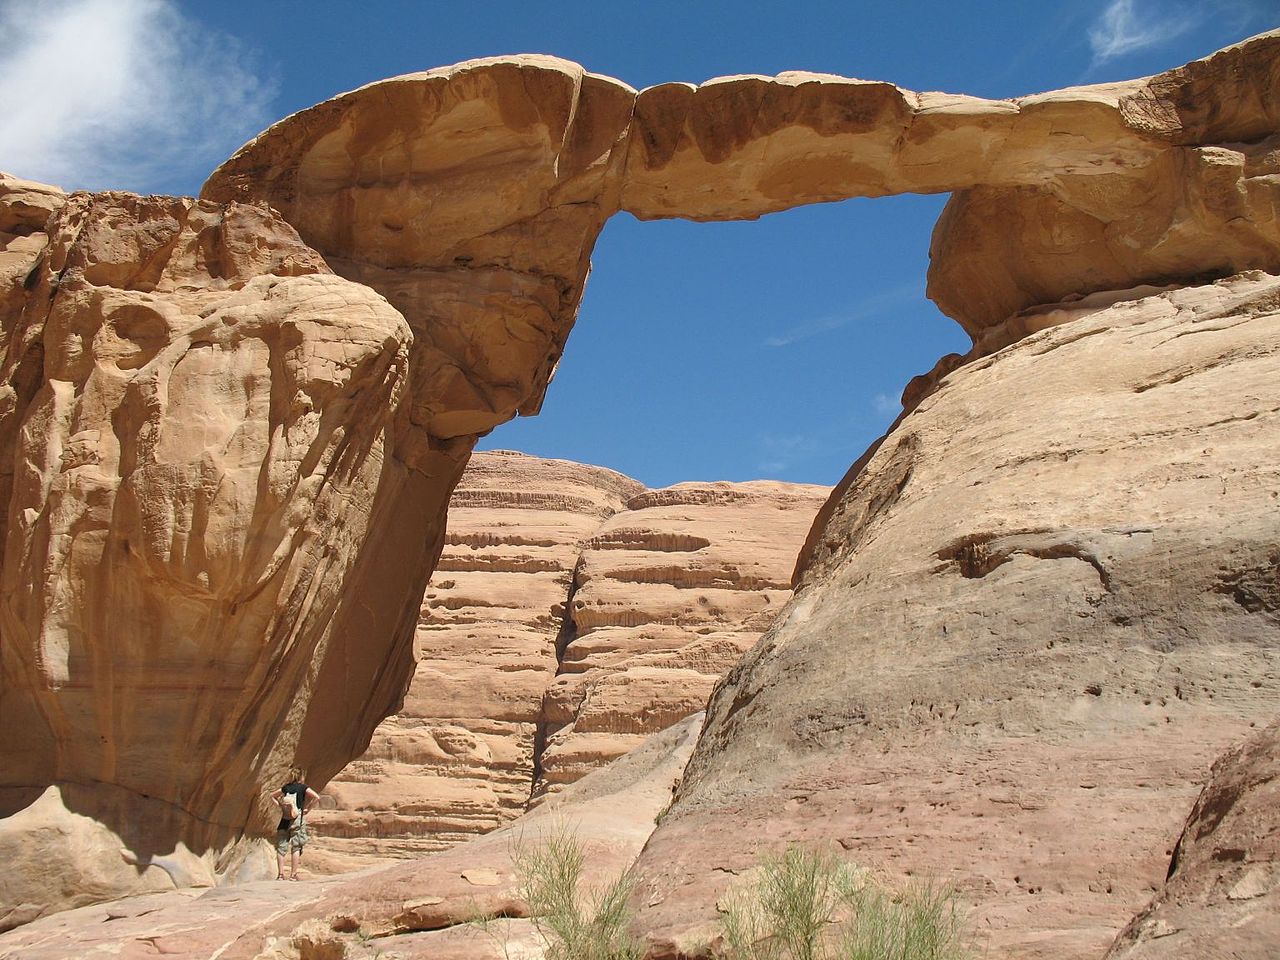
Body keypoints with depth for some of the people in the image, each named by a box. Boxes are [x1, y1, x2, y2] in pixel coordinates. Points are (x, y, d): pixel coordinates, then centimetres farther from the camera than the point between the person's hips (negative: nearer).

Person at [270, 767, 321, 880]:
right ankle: (293, 874, 0)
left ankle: (280, 874, 3)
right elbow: (317, 797, -13)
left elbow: (272, 796, 23)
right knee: (296, 847, 1)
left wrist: (280, 806, 16)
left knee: (281, 847, 6)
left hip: (285, 819, 3)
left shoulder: (286, 787, 11)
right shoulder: (303, 787, -1)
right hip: (298, 819, -3)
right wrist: (307, 809, -3)